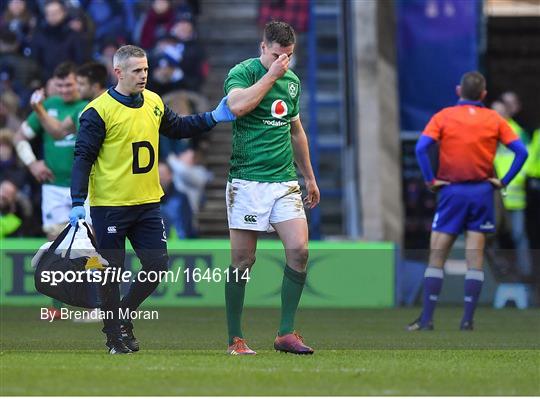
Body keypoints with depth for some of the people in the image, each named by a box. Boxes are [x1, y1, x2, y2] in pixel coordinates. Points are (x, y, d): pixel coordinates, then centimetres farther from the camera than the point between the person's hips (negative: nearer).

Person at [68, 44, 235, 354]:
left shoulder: (154, 103, 7)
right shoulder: (99, 111, -12)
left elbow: (177, 128, 24)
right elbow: (83, 157, -12)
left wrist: (213, 118, 12)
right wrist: (78, 203, -18)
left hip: (147, 202, 6)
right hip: (110, 205, -6)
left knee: (158, 265, 3)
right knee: (111, 270, 1)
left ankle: (123, 315, 24)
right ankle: (115, 333, 16)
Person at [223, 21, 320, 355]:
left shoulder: (292, 80, 14)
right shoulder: (242, 72, -5)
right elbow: (237, 105, -27)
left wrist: (310, 178, 29)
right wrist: (271, 75, -19)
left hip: (285, 182, 5)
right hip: (247, 181, -5)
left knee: (299, 250, -9)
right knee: (242, 261, -2)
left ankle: (286, 333, 0)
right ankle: (236, 339, 7)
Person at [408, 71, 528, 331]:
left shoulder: (444, 117, -1)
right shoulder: (494, 120, 3)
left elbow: (421, 148, -15)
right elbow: (521, 151, -4)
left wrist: (430, 180, -8)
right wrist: (503, 181, 0)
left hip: (452, 191, -1)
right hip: (482, 192, 1)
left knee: (436, 257, 3)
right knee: (475, 259, 4)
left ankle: (427, 318, -2)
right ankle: (467, 320, 0)